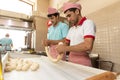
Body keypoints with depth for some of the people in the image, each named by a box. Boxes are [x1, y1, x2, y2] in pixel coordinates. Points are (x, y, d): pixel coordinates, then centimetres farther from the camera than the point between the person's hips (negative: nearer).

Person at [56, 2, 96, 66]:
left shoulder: (88, 23, -11)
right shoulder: (71, 29, 13)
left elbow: (88, 46, -25)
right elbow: (66, 43, 19)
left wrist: (65, 48, -22)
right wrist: (57, 47, 1)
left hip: (82, 64, -6)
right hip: (71, 62, 7)